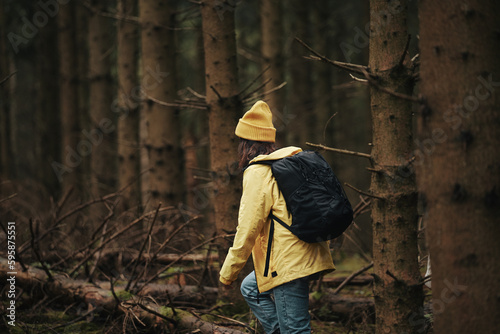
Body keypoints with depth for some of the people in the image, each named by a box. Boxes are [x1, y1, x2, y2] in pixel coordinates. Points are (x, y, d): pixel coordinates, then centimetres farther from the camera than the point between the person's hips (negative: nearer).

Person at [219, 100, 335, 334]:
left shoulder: (257, 173, -11)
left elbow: (248, 229, -13)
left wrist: (228, 273, -4)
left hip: (289, 262, -9)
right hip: (309, 257, 9)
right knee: (251, 288, 26)